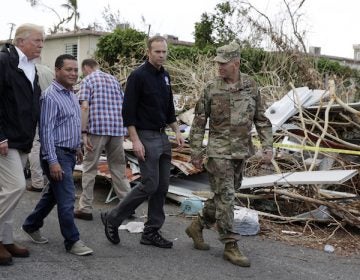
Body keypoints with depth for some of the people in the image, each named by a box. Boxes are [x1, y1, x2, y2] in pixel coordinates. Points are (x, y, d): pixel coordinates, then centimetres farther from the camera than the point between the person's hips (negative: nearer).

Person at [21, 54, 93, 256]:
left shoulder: (72, 95, 12)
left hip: (70, 153, 9)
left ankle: (31, 225, 35)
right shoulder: (51, 96, -16)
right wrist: (52, 161, -23)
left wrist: (77, 147, 25)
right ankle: (73, 241, 4)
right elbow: (46, 131, -20)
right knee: (67, 198, -6)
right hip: (57, 154, -9)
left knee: (53, 194, 19)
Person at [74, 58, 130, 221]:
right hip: (118, 128, 5)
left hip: (97, 128, -5)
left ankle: (85, 208, 6)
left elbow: (85, 107, -10)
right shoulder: (113, 80, 19)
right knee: (118, 167, 12)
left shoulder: (87, 81, 1)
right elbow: (123, 106, 17)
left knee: (89, 168, 3)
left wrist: (84, 132, -11)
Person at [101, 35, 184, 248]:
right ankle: (113, 218, 7)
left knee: (162, 187, 6)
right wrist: (135, 140, -19)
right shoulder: (138, 76, -11)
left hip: (163, 137, 8)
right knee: (150, 185, -9)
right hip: (146, 137, -8)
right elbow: (128, 111, -14)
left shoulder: (165, 76, 13)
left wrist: (177, 131, 12)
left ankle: (152, 232, 15)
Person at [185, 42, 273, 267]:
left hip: (242, 151, 4)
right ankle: (231, 246, 4)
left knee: (224, 195, 13)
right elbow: (199, 122, -1)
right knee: (225, 197, -4)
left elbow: (261, 119, 7)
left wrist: (268, 146, 0)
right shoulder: (212, 89, -5)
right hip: (219, 152, -4)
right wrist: (196, 152, -3)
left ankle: (198, 227, 32)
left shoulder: (251, 86, 2)